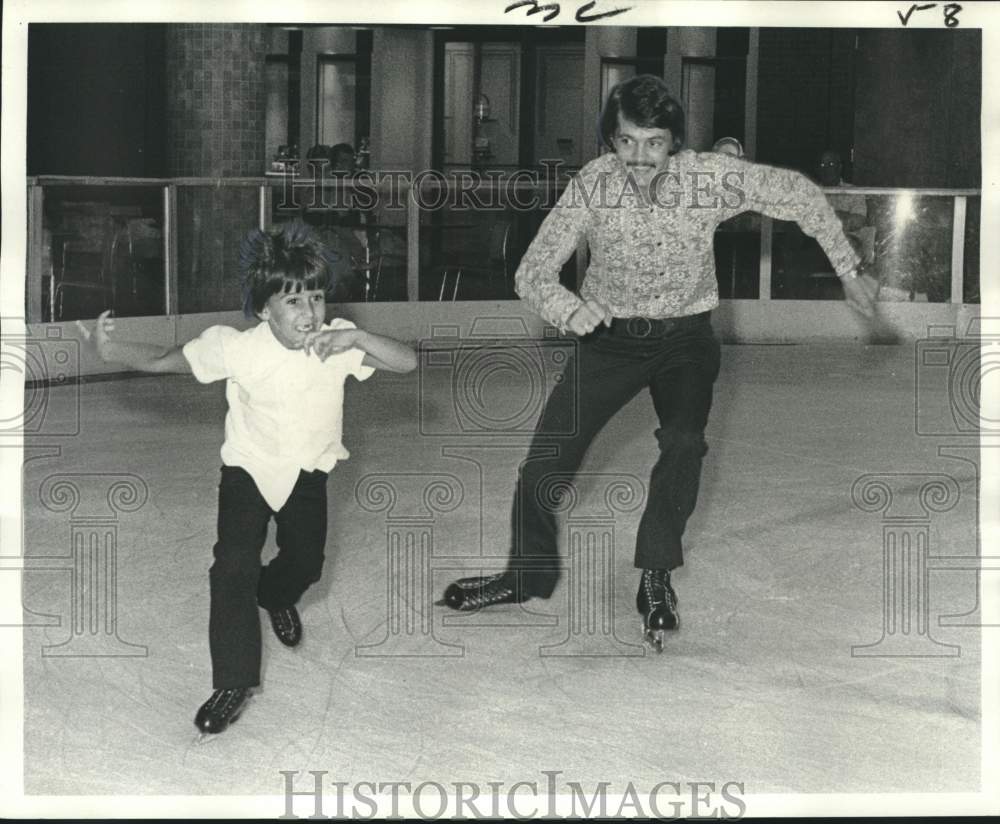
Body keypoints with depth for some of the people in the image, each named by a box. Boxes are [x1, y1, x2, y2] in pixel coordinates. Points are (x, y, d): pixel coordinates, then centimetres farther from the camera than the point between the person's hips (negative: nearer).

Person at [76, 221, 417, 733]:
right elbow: (163, 361, -15)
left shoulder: (337, 342, -20)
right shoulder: (237, 349, -23)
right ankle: (235, 682, -5)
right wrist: (109, 349, -29)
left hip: (308, 470, 2)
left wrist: (357, 338, -41)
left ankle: (276, 596, 48)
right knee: (234, 566, -14)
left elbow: (408, 362, -26)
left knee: (306, 563, 9)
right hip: (249, 467, -2)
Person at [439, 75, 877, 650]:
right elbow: (533, 270, -15)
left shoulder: (710, 177, -17)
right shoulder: (593, 185, -16)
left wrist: (848, 272, -2)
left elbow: (799, 194, -5)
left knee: (684, 442, -29)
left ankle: (656, 580, -10)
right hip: (610, 337, 1)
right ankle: (529, 576, 22)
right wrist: (567, 306, -37)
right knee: (542, 468, -6)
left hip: (684, 337, -1)